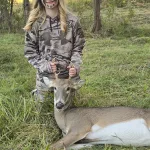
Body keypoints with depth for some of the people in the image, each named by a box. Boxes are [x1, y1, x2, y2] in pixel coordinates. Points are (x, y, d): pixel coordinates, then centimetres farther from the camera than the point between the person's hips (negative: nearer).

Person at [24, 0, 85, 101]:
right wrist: (44, 65, -14)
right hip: (45, 77, 0)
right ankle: (37, 93, 45)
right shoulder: (35, 22, -3)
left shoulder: (72, 21, -1)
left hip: (69, 76, 1)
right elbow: (29, 50, 0)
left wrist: (75, 65, -13)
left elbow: (78, 47, 4)